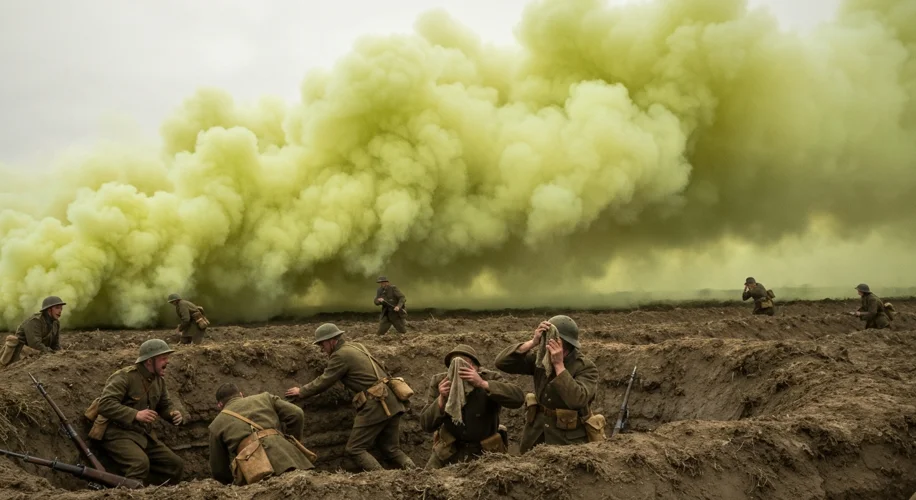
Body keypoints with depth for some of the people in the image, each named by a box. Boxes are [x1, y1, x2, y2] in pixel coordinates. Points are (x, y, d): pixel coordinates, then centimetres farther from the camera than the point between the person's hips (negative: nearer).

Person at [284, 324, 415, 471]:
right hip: (391, 403, 9)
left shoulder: (341, 355, -9)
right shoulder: (356, 346, 18)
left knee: (355, 449, -1)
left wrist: (301, 391, 13)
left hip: (375, 405, -9)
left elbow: (323, 382, -1)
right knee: (391, 449, 13)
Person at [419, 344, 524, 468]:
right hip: (449, 450, 2)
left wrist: (483, 384, -41)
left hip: (485, 452, -2)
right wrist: (441, 399, -29)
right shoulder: (439, 382, -11)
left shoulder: (489, 378, -17)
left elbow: (518, 398, -35)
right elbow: (426, 425, -11)